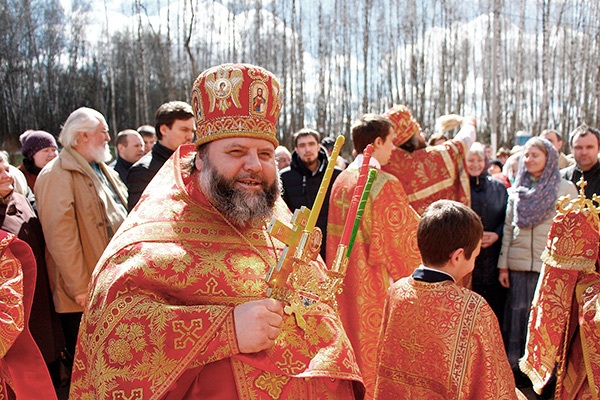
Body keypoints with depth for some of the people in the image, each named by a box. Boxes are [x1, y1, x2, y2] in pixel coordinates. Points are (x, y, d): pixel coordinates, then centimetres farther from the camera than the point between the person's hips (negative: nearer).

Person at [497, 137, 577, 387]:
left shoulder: (565, 189, 0)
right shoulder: (517, 190, 9)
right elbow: (508, 228, 10)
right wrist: (503, 264, 6)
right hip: (519, 264, 3)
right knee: (518, 315, 8)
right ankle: (515, 366, 21)